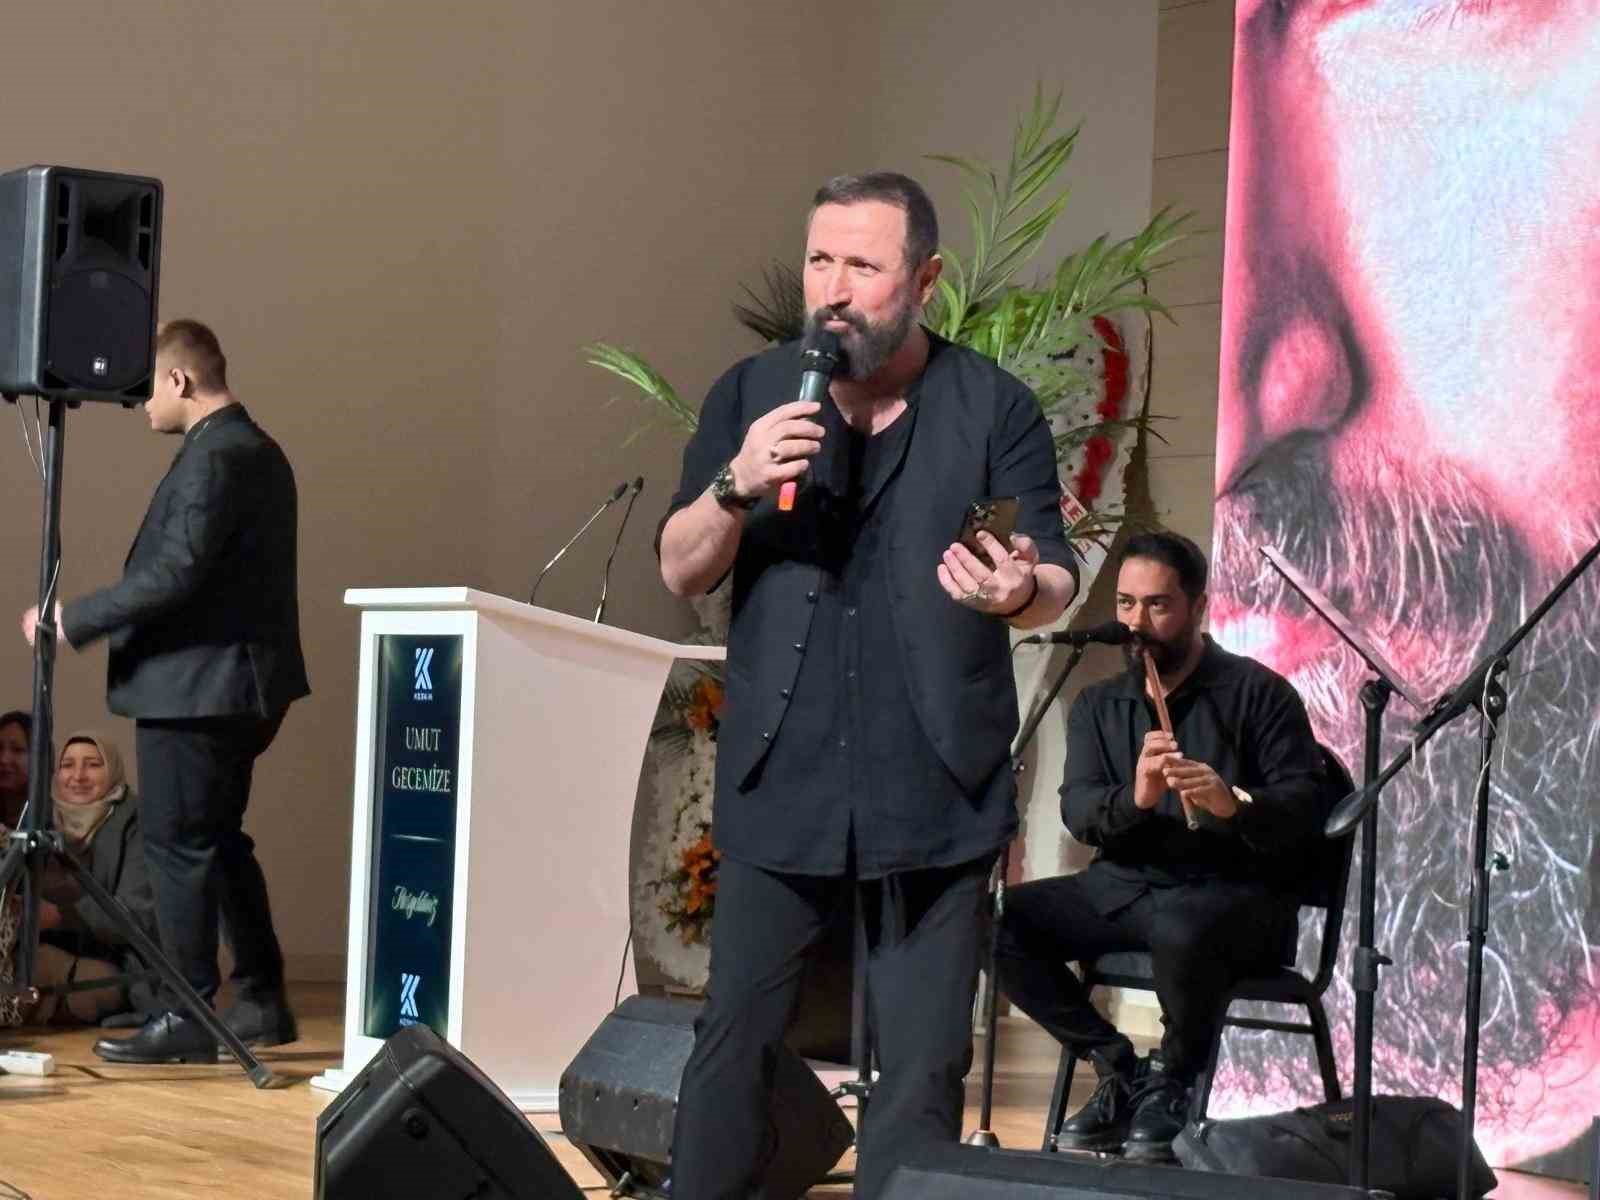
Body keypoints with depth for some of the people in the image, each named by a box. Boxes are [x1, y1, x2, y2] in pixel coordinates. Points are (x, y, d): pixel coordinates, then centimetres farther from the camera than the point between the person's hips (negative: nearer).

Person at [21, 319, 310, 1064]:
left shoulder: (214, 457, -17)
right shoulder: (256, 450, 15)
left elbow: (174, 574, -24)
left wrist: (76, 620, -17)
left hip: (192, 686, -10)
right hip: (237, 684, 10)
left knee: (178, 844, -4)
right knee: (217, 839, 17)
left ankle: (187, 1018, 1)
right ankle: (261, 1001, 21)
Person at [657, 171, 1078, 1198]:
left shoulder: (995, 408, 1)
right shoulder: (751, 394, 7)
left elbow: (1059, 582, 2)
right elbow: (681, 570, 5)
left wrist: (1020, 590, -23)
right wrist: (736, 488, -15)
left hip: (935, 791, -1)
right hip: (781, 779, 2)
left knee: (924, 1063, 2)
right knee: (737, 1037, 6)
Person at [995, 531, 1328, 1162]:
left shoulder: (1258, 692, 1)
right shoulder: (1097, 705, 13)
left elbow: (1306, 807, -8)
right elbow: (1078, 810, -1)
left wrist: (1233, 803, -30)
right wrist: (1132, 798, -24)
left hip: (1236, 892, -5)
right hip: (1123, 888, 5)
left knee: (1182, 929, -40)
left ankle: (1172, 1084, -10)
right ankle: (1117, 1067, -5)